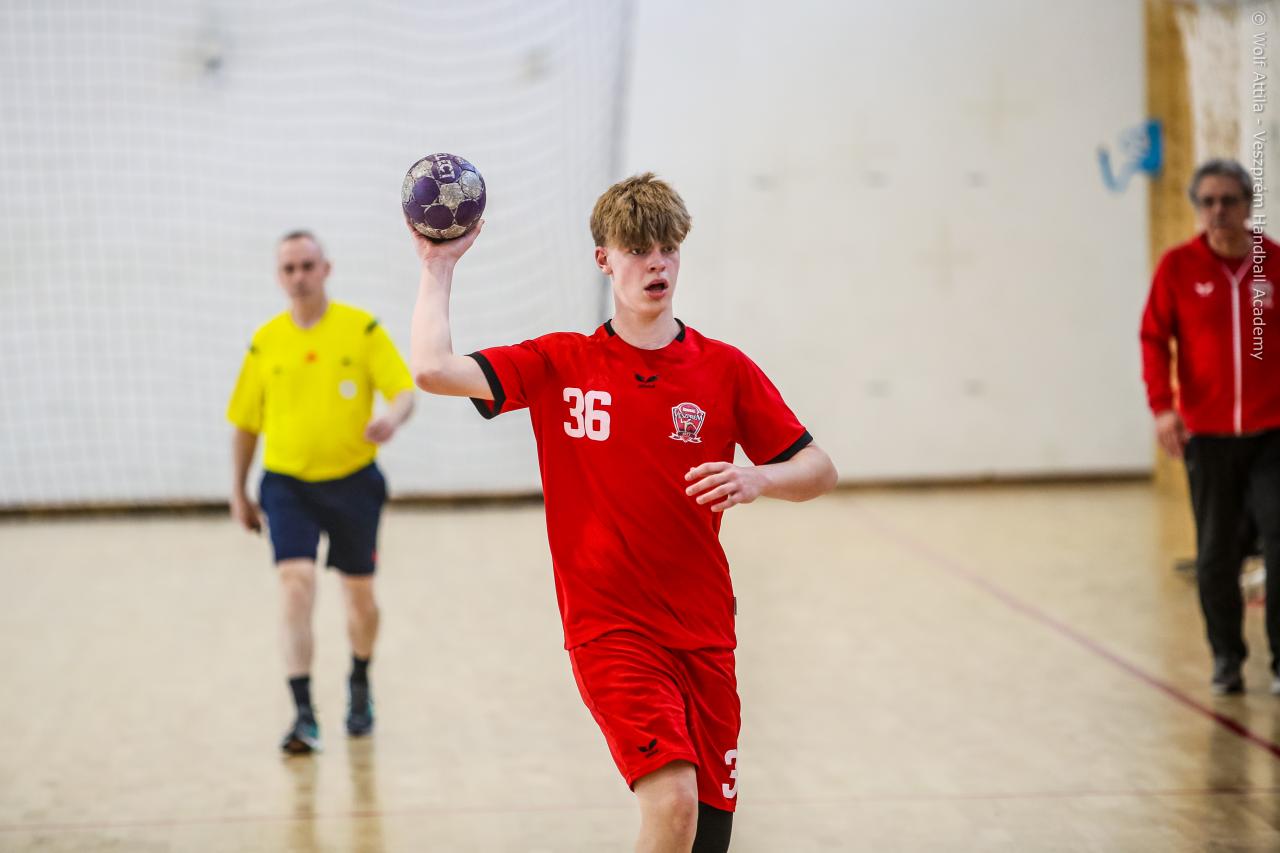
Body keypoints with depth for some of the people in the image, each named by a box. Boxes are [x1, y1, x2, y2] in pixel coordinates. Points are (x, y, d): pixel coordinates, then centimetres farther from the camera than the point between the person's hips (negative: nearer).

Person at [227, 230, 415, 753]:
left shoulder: (362, 328, -3)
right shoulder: (265, 342, 3)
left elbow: (405, 389, -9)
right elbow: (245, 421, 11)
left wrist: (392, 416, -32)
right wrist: (238, 492, 12)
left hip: (353, 480, 0)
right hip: (287, 483, 0)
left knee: (359, 594, 13)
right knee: (296, 586, -17)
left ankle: (360, 686, 41)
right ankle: (304, 715, -16)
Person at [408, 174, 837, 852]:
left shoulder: (725, 368, 3)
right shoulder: (559, 364, 1)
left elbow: (819, 470, 5)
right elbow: (433, 370, -11)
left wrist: (757, 479, -15)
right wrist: (438, 265, -2)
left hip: (704, 636, 3)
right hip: (609, 630, -3)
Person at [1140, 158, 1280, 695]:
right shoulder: (1178, 266, -1)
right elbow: (1153, 338, 0)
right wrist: (1162, 405, -11)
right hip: (1206, 434, 0)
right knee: (1216, 552, 7)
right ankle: (1226, 658, 21)